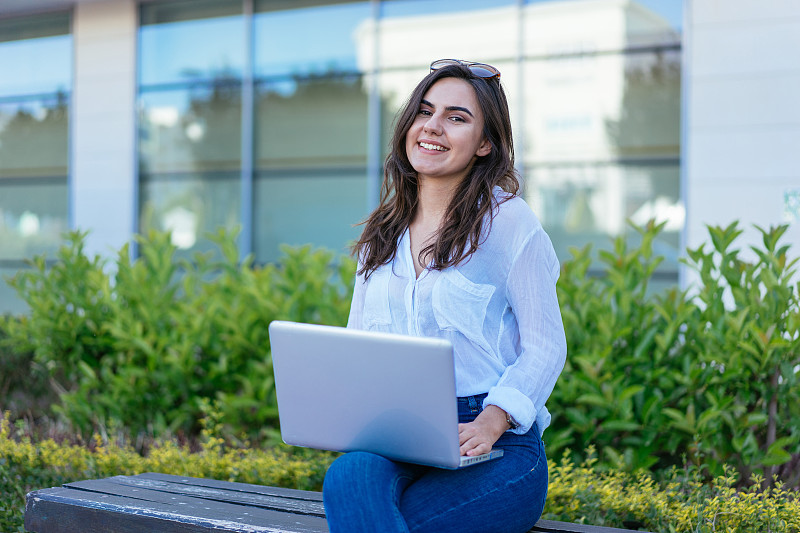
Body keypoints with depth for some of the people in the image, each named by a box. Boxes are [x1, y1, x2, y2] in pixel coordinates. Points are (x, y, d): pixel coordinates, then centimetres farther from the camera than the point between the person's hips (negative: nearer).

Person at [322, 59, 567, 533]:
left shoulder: (508, 220, -1)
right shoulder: (382, 234, 16)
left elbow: (545, 346, -2)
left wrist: (491, 422, -19)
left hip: (494, 451, -4)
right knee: (348, 477, -32)